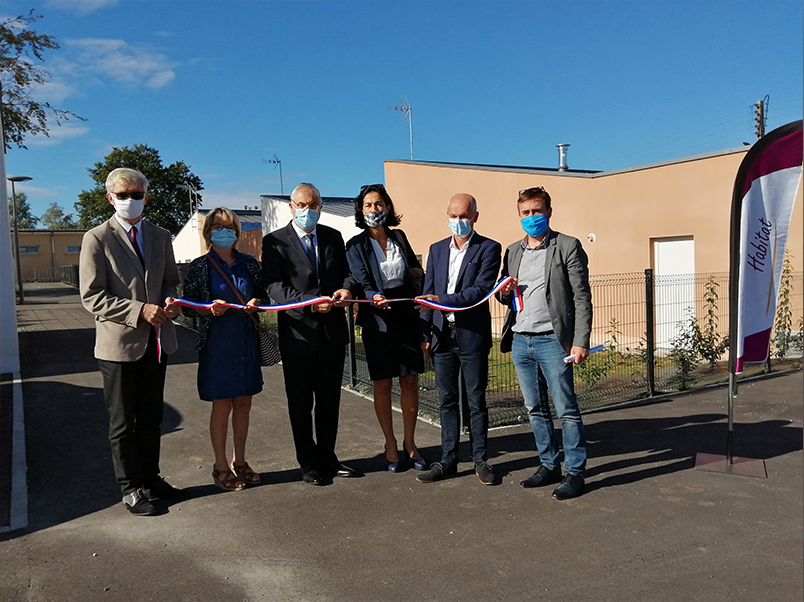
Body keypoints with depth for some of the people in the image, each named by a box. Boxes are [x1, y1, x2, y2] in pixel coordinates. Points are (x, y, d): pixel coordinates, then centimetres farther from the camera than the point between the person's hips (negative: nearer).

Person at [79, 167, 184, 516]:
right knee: (123, 422, 8)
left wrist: (169, 300, -6)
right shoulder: (97, 239, -6)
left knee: (151, 418, 17)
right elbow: (91, 297, -11)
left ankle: (150, 478, 31)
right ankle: (130, 487, 22)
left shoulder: (161, 237, 10)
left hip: (156, 341, 5)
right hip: (119, 344, -5)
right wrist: (139, 311, -20)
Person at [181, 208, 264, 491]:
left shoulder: (249, 263, 7)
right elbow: (187, 306, -1)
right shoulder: (200, 266, -3)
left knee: (243, 403, 11)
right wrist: (210, 309, -19)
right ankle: (221, 466, 18)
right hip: (217, 343, -4)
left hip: (247, 341, 4)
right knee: (222, 405, 3)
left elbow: (262, 295, 15)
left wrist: (256, 304, -7)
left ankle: (239, 462, 26)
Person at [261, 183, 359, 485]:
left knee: (329, 400, 15)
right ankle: (309, 462, 25)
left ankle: (328, 457, 31)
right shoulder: (274, 241, -5)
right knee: (301, 403, 10)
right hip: (298, 333, -3)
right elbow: (275, 287, -14)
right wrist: (311, 302, -27)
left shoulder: (334, 237, 8)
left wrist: (347, 288, -13)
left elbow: (348, 271, 11)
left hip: (333, 332, 4)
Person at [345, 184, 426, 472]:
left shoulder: (399, 237, 8)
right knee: (382, 385, 4)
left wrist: (416, 271, 4)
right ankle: (390, 445, 19)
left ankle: (409, 443, 21)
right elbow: (363, 284, -13)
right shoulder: (356, 246, -4)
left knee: (410, 382, 6)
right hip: (378, 321, -3)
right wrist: (375, 297, -33)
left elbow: (414, 263, 26)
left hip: (407, 316, 3)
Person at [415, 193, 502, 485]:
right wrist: (425, 333, 5)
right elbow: (428, 293, 11)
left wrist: (444, 300, -23)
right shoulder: (437, 250, 12)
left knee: (476, 401, 6)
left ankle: (480, 461, 19)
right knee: (447, 401, 10)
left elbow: (481, 290, -14)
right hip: (442, 336, 4)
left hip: (472, 336, -4)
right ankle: (448, 461, 20)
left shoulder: (489, 248, -3)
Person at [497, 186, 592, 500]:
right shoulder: (512, 252, 16)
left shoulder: (567, 246, -1)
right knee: (535, 409, 12)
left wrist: (581, 341, -13)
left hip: (551, 339, -6)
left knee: (566, 409, -3)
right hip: (520, 341, 6)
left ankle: (574, 472, 9)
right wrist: (504, 292, -1)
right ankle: (549, 466, 24)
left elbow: (582, 297, -6)